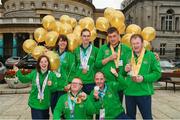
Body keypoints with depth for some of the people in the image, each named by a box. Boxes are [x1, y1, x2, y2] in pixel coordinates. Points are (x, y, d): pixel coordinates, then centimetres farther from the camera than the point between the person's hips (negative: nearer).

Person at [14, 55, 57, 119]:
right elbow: (24, 79, 10)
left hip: (45, 104, 0)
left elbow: (55, 88, -7)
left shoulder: (52, 74, -6)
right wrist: (18, 72, -1)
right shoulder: (34, 73, 0)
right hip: (35, 104, 0)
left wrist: (51, 85, -27)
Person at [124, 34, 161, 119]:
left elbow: (157, 73, -6)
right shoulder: (128, 56, 9)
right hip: (129, 92, 4)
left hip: (144, 92, -4)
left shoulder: (150, 55, -3)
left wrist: (144, 78, -18)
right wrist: (125, 70, -6)